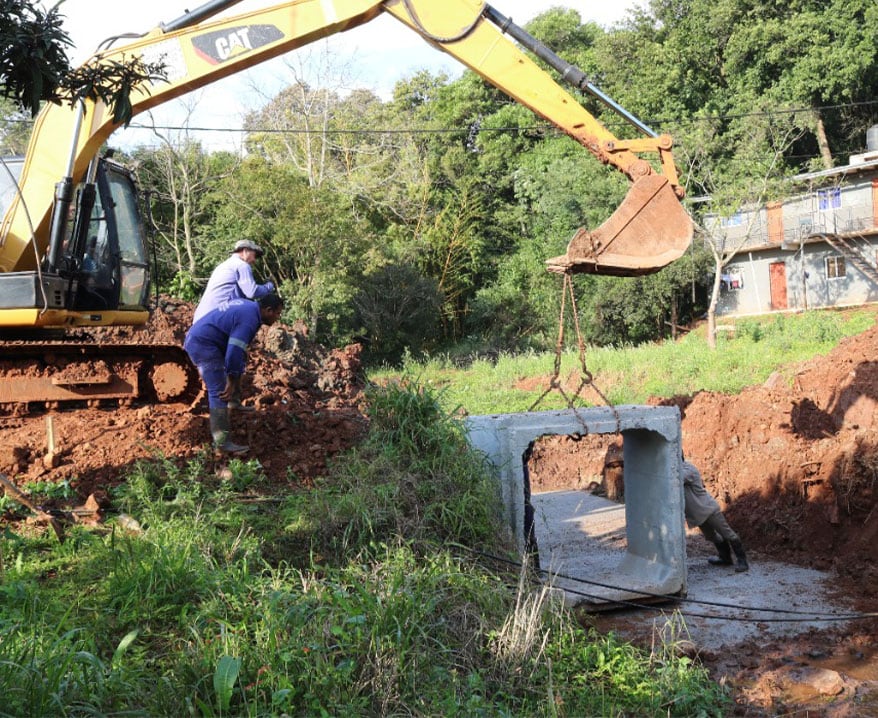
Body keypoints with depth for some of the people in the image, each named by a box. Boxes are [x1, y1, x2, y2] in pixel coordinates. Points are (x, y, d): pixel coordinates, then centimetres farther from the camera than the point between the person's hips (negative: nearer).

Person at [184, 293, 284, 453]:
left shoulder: (246, 306, 15)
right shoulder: (250, 319, -17)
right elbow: (234, 352, -24)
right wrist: (232, 382, -14)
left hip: (195, 339, 11)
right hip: (204, 344, -11)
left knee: (218, 387, 24)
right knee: (220, 392, -11)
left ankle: (222, 424, 38)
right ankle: (222, 441, -12)